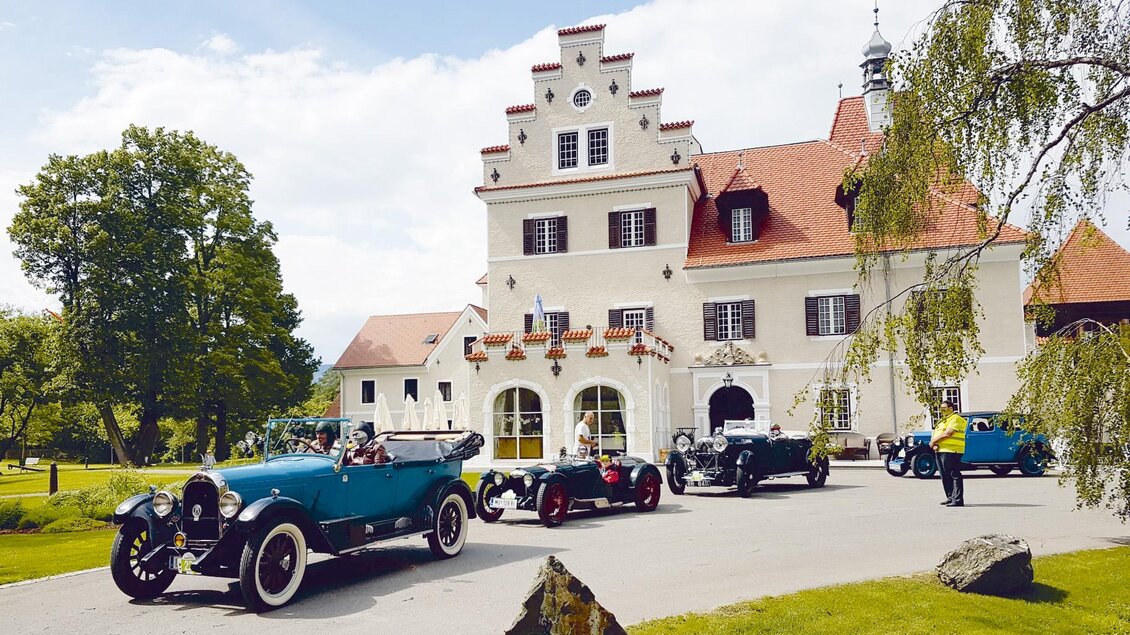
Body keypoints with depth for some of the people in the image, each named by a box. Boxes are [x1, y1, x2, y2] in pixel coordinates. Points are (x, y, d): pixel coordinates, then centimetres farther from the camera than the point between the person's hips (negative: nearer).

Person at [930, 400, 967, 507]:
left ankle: (958, 500, -10)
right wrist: (934, 443, -3)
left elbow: (947, 434, -17)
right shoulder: (941, 420, 23)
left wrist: (933, 441, -7)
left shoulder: (955, 419, -6)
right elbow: (934, 434, 18)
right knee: (945, 476, 13)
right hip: (940, 450, 9)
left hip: (950, 451, -9)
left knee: (954, 476, -9)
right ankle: (950, 497, 21)